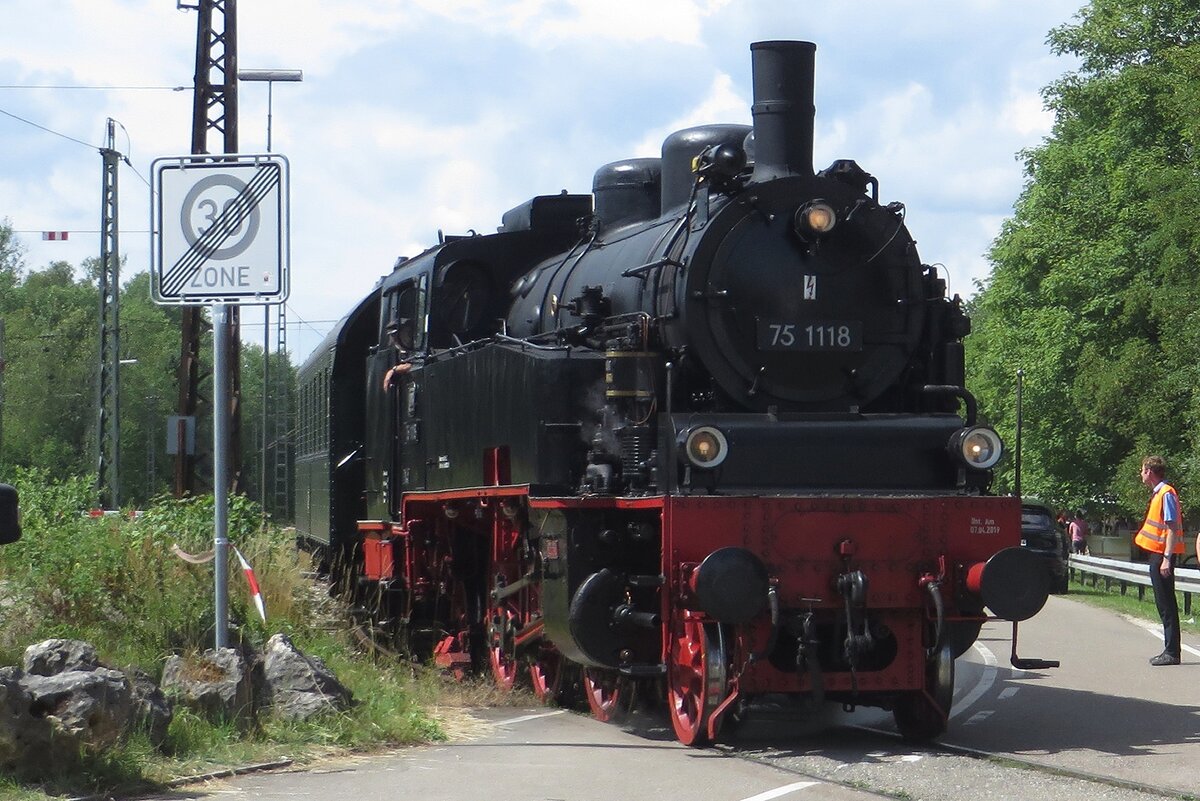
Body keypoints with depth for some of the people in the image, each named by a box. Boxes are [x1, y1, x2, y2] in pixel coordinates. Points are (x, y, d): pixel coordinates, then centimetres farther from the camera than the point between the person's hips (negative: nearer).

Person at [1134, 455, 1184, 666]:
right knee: (1164, 603, 11)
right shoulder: (1158, 493, 15)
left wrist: (1167, 559, -23)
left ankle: (1172, 652, -8)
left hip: (1162, 555, -10)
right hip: (1158, 554, 10)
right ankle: (1170, 651, 15)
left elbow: (1172, 529, -19)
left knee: (1166, 604, -9)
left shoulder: (1166, 494, -14)